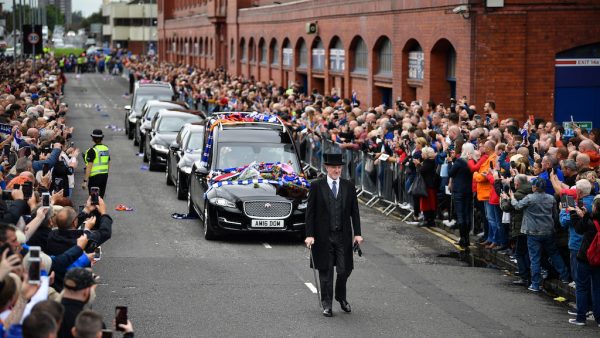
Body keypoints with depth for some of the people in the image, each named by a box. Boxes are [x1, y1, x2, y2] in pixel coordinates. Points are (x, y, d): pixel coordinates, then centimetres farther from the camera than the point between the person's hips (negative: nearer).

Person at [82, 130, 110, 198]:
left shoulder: (92, 151, -14)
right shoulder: (106, 149, 6)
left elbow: (89, 167, -17)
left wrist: (85, 181, -17)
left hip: (95, 176, -6)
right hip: (105, 175, 6)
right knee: (101, 198, 13)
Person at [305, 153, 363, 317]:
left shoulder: (349, 186, 6)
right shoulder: (316, 186, -1)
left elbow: (354, 211, 8)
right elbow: (310, 212, -2)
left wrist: (357, 233, 0)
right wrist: (309, 235, -9)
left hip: (343, 236, 2)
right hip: (323, 236, -2)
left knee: (344, 269, 0)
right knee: (326, 271, 3)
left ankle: (341, 296, 27)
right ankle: (327, 304, 16)